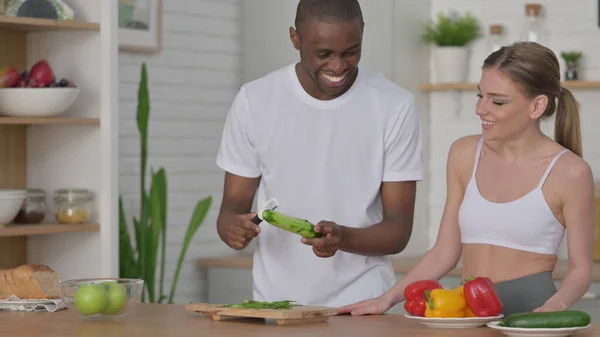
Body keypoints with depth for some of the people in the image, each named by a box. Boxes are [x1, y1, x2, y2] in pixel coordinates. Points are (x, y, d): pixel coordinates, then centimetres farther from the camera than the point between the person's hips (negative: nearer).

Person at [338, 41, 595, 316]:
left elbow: (581, 268, 2)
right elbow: (445, 251, 13)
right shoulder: (464, 154, 10)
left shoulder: (569, 172, -2)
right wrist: (388, 298, 5)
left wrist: (554, 307, -17)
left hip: (530, 310, -4)